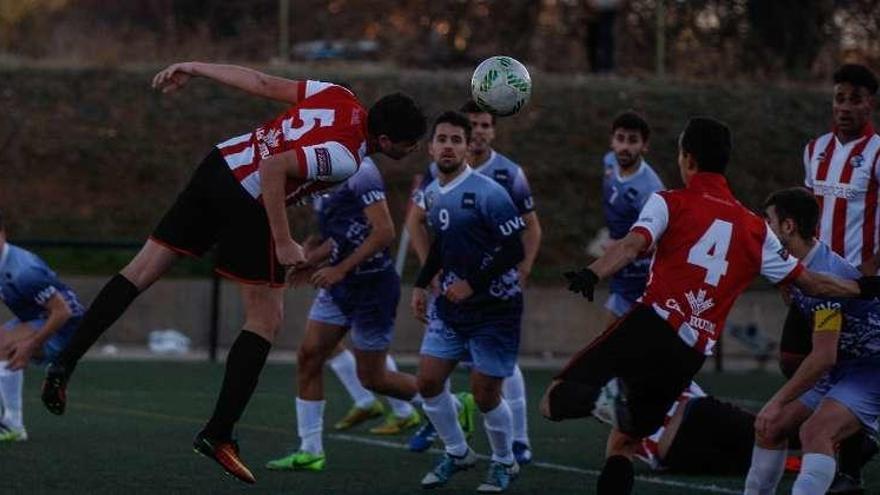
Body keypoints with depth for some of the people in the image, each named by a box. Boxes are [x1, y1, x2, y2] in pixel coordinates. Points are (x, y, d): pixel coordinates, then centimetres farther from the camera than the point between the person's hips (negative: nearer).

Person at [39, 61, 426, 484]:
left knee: (141, 271, 11)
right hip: (248, 202, -9)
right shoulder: (345, 159, -20)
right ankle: (218, 434, 2)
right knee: (266, 321, 3)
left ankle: (63, 366, 11)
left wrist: (194, 68, 17)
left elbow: (260, 83, 7)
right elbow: (274, 168, -28)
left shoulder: (340, 97, 3)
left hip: (217, 164, 9)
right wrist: (283, 244, -21)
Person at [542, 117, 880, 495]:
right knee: (623, 443, 19)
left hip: (650, 326, -5)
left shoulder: (670, 203, 6)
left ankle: (593, 396, -43)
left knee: (554, 401, -10)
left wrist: (592, 275, -29)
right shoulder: (755, 229, 18)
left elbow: (633, 245, -14)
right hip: (689, 359, 5)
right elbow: (808, 280, 23)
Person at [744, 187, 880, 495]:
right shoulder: (796, 267, 3)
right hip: (842, 366, 10)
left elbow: (823, 357, -27)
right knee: (771, 426, 8)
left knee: (816, 431, -31)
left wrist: (779, 401, -20)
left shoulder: (824, 276, -27)